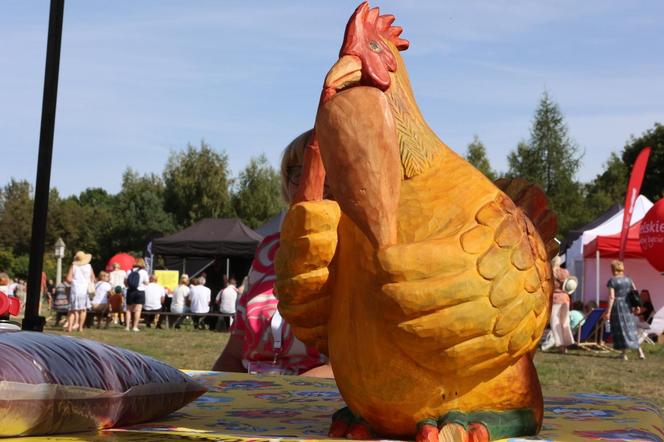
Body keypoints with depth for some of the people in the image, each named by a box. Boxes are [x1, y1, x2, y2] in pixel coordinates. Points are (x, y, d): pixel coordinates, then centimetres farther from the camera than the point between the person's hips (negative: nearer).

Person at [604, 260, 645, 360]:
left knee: (621, 329, 2)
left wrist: (608, 312, -14)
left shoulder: (612, 281, -9)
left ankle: (624, 354, 2)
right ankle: (640, 351, 6)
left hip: (617, 306, -5)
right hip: (628, 307, 5)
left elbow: (611, 297, -15)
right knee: (630, 329, 12)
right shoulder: (628, 279, 7)